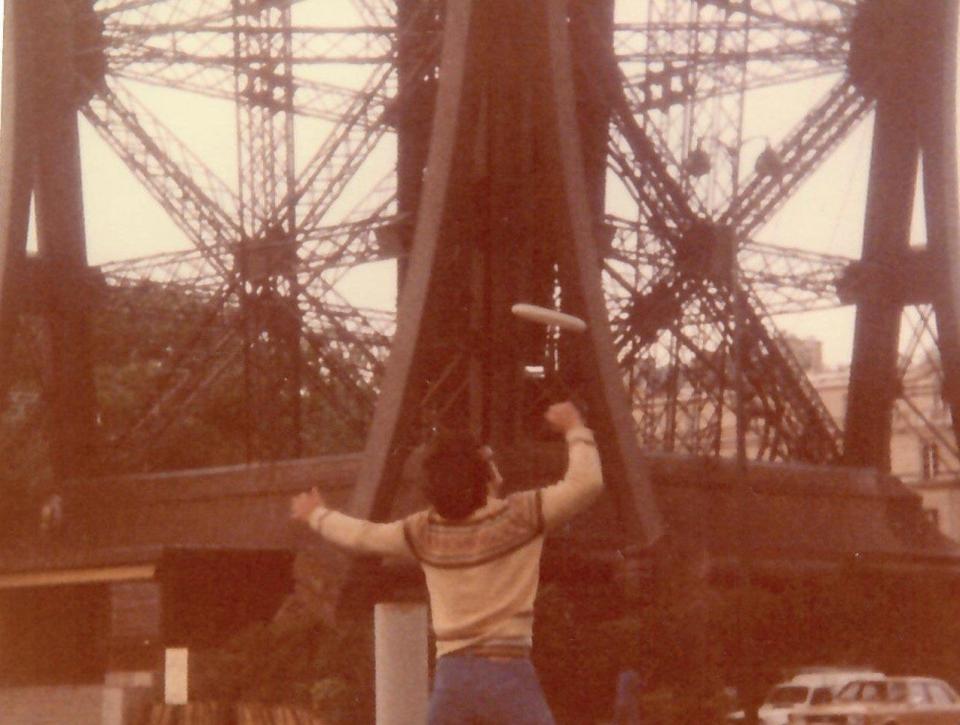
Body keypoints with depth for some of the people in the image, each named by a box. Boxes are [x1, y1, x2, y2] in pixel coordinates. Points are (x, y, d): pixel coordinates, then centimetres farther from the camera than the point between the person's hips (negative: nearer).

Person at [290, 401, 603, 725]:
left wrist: (317, 515, 37)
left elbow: (362, 535, 18)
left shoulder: (425, 532, 5)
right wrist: (575, 429, 5)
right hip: (507, 671, -5)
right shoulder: (518, 516, -8)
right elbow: (586, 483, -11)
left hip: (452, 673, 5)